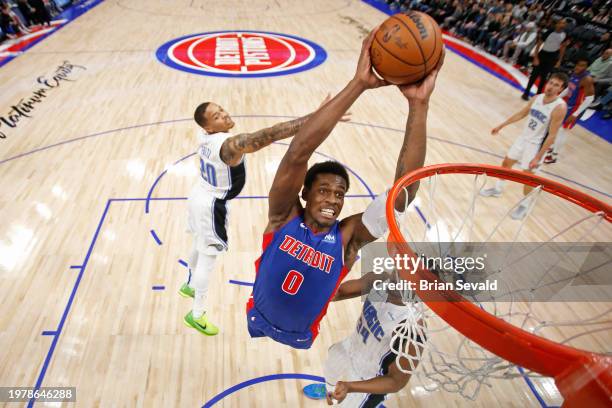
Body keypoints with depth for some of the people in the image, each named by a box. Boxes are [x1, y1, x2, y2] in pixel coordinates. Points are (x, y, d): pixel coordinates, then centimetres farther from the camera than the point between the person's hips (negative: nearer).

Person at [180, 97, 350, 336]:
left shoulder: (205, 134, -9)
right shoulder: (231, 145, -35)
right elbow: (270, 135, -50)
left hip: (200, 196, 9)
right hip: (211, 205, -9)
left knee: (200, 247, 29)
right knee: (208, 259, 7)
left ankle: (189, 285, 57)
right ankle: (196, 315, 27)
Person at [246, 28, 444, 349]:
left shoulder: (348, 237, -27)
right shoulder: (284, 216, -30)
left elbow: (404, 191, -41)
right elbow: (297, 154, -47)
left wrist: (418, 105, -49)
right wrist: (358, 84, -53)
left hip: (300, 340, 0)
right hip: (257, 325, 1)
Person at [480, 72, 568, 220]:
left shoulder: (559, 107, -24)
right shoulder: (537, 98, -3)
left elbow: (552, 136, -23)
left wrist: (538, 157, -24)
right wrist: (501, 126, 17)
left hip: (536, 145, -7)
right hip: (524, 138, 7)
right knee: (506, 163, 17)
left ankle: (524, 205, 20)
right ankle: (497, 189, 39)